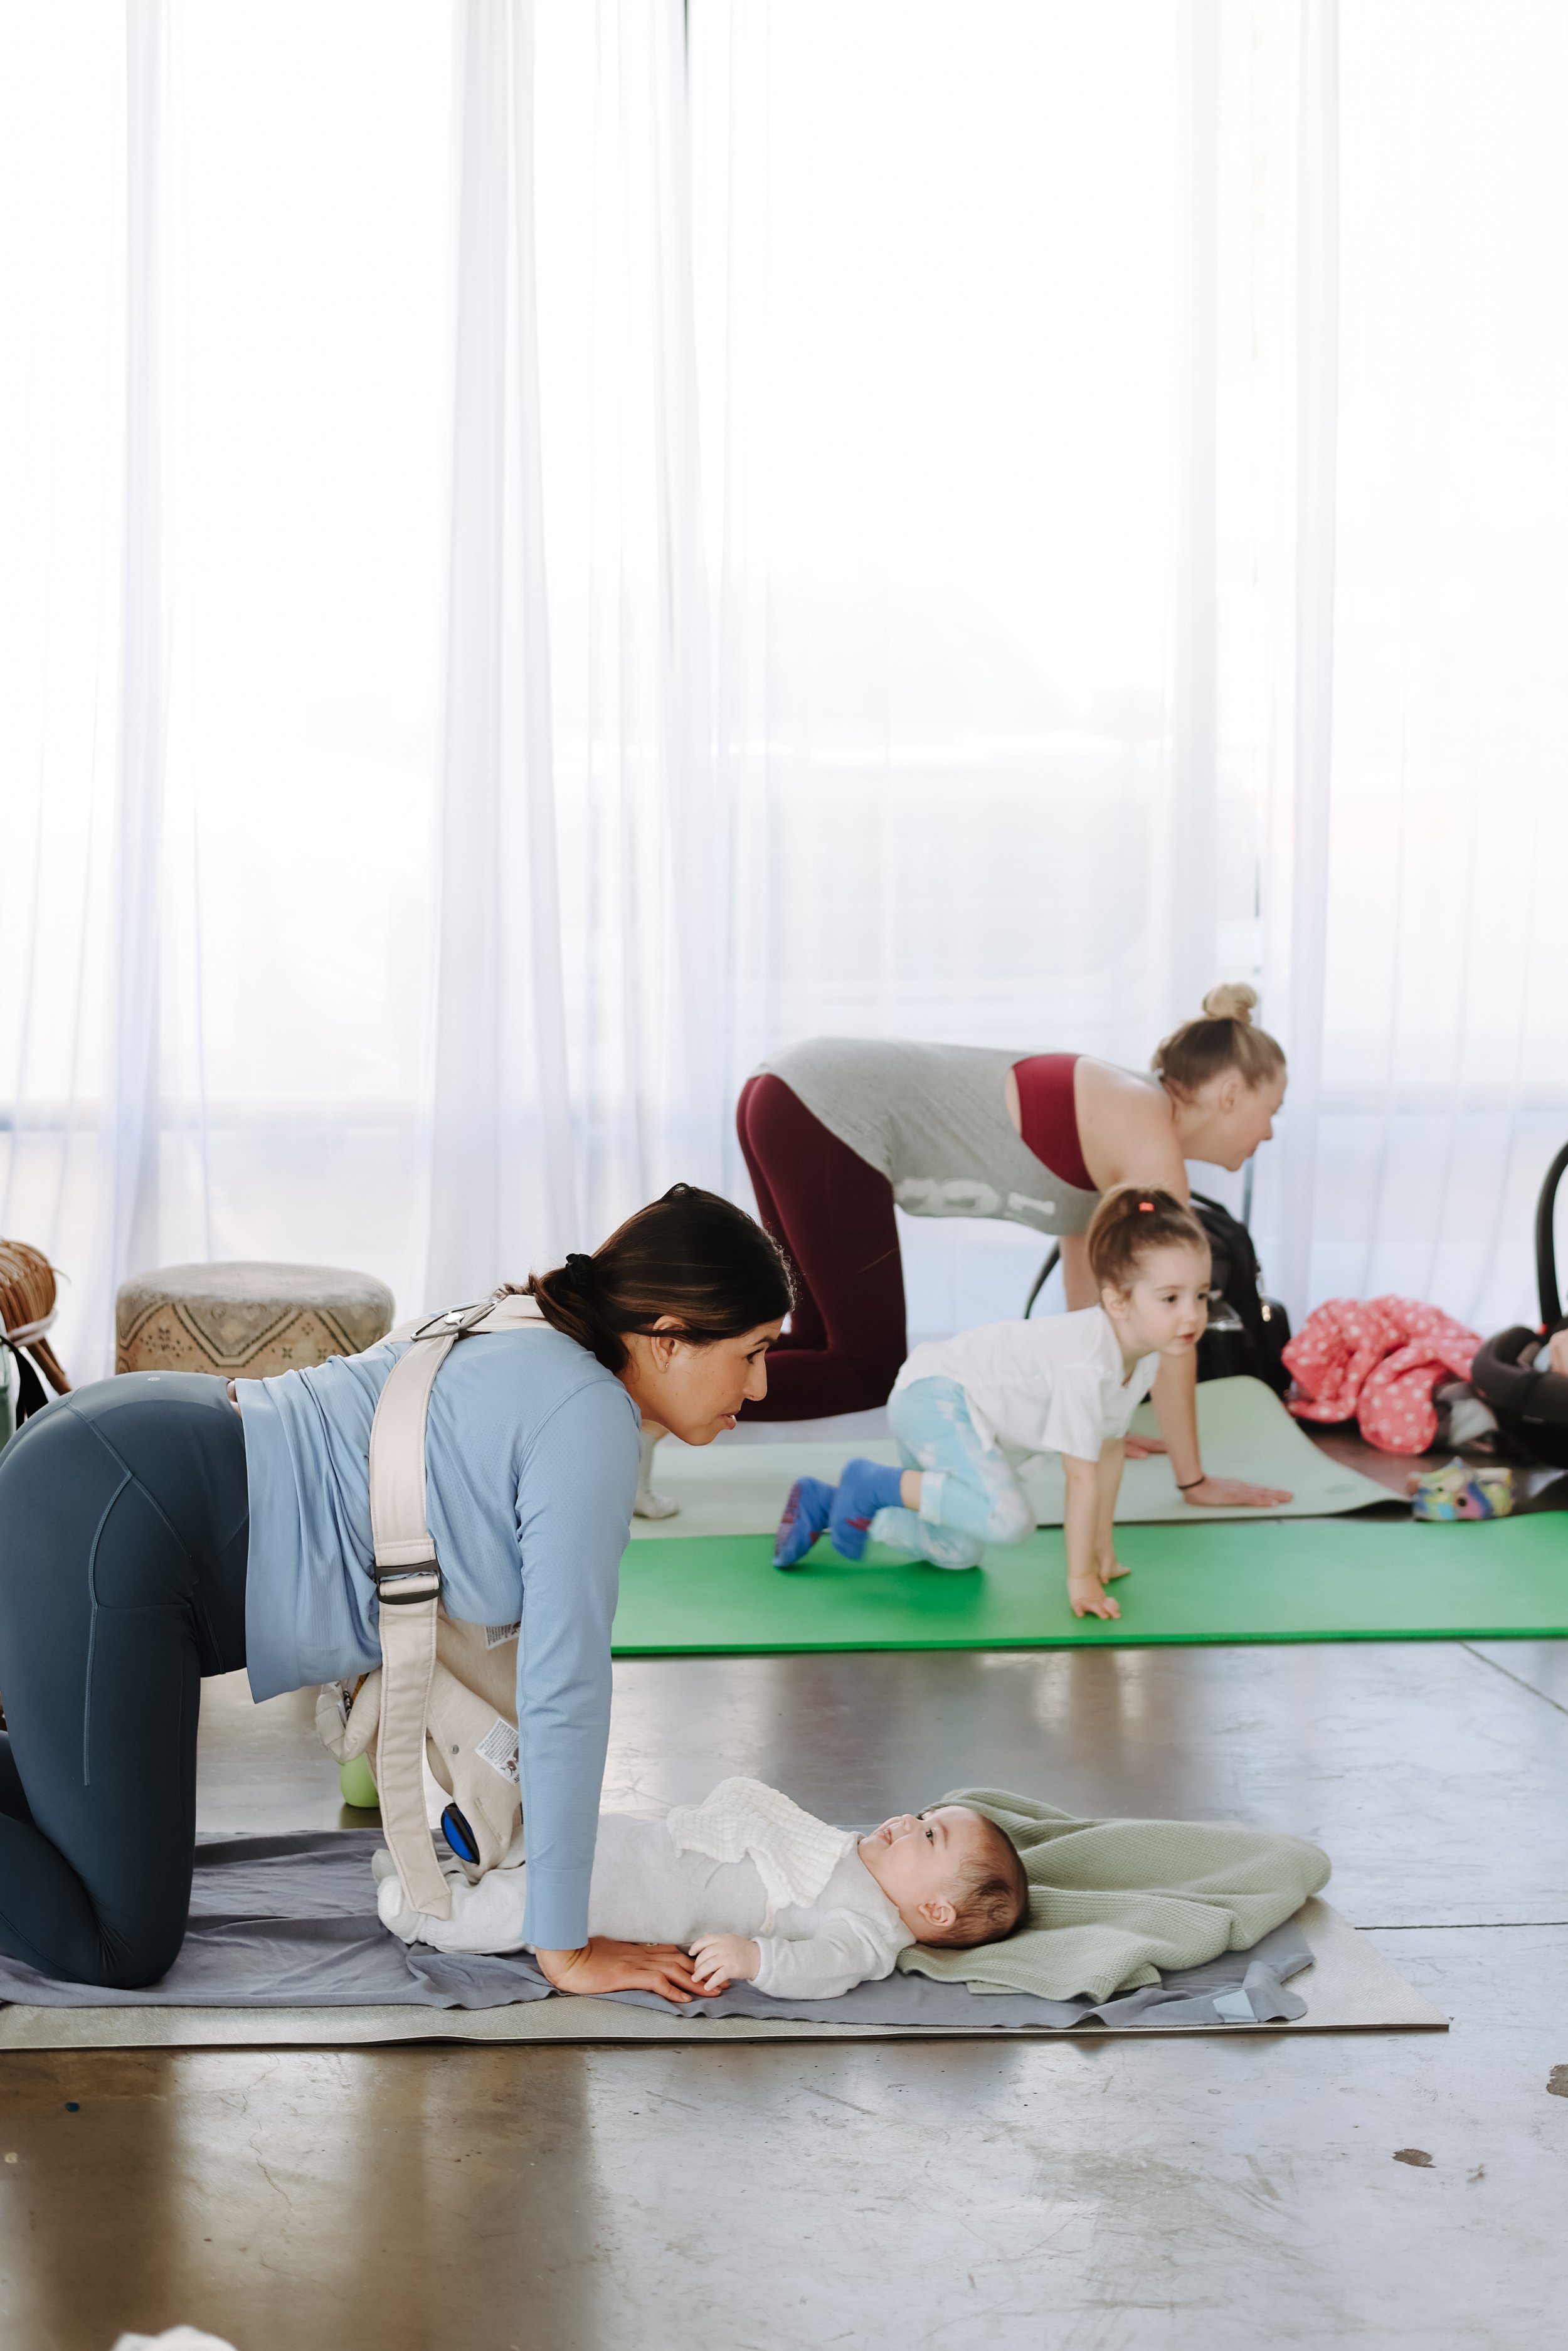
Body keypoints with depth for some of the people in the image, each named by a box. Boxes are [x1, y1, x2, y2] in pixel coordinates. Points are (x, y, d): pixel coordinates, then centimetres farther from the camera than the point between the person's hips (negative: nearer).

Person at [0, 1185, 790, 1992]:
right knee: (121, 1948, -8)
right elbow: (565, 1688, -14)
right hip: (112, 1535, -10)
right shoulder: (591, 1418, -14)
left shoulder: (530, 1357, 14)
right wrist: (565, 1949, -8)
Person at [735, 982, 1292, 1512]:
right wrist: (1194, 1480, -4)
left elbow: (1090, 1291, 24)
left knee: (820, 1339, 21)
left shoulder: (1110, 1125, 18)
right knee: (867, 1372, 0)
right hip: (828, 1120, -9)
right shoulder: (1148, 1135, -9)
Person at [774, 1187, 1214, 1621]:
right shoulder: (1086, 1362, -32)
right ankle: (874, 1485, -10)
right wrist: (1080, 1579, -22)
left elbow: (1109, 1449, 9)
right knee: (1008, 1517, -30)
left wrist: (1103, 1549, 13)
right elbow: (1082, 1478, -28)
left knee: (959, 1554, 17)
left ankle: (822, 1505, 28)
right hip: (933, 1394, -10)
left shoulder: (1143, 1359, -3)